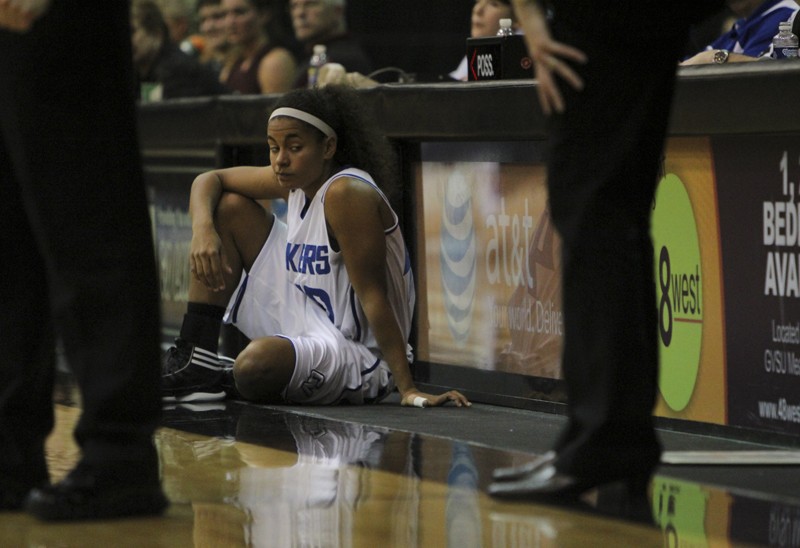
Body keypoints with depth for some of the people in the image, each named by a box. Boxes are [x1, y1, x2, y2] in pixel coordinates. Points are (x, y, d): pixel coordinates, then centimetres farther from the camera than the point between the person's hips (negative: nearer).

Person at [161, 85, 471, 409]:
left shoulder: (346, 194, -23)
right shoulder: (296, 179, 2)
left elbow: (372, 295, -26)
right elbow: (210, 180, 13)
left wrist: (408, 389, -26)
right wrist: (203, 230, -9)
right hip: (305, 322, 9)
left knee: (255, 366, -39)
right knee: (229, 208, 10)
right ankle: (196, 361, 9)